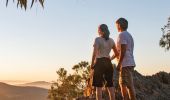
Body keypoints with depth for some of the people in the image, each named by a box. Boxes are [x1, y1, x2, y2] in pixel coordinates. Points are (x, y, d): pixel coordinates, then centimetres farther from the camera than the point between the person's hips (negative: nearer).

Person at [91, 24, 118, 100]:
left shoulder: (98, 39, -7)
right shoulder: (111, 40, 10)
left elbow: (94, 53, -16)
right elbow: (116, 54, 13)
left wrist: (92, 64, -8)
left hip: (99, 63, -5)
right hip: (108, 63, 5)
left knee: (98, 86, -2)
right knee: (110, 85, 10)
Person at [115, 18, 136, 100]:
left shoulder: (122, 35, -9)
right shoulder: (129, 35, 19)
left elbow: (123, 50, -18)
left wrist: (119, 64, -17)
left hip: (125, 64, -10)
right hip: (129, 63, 10)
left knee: (129, 85, -9)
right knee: (122, 84, 14)